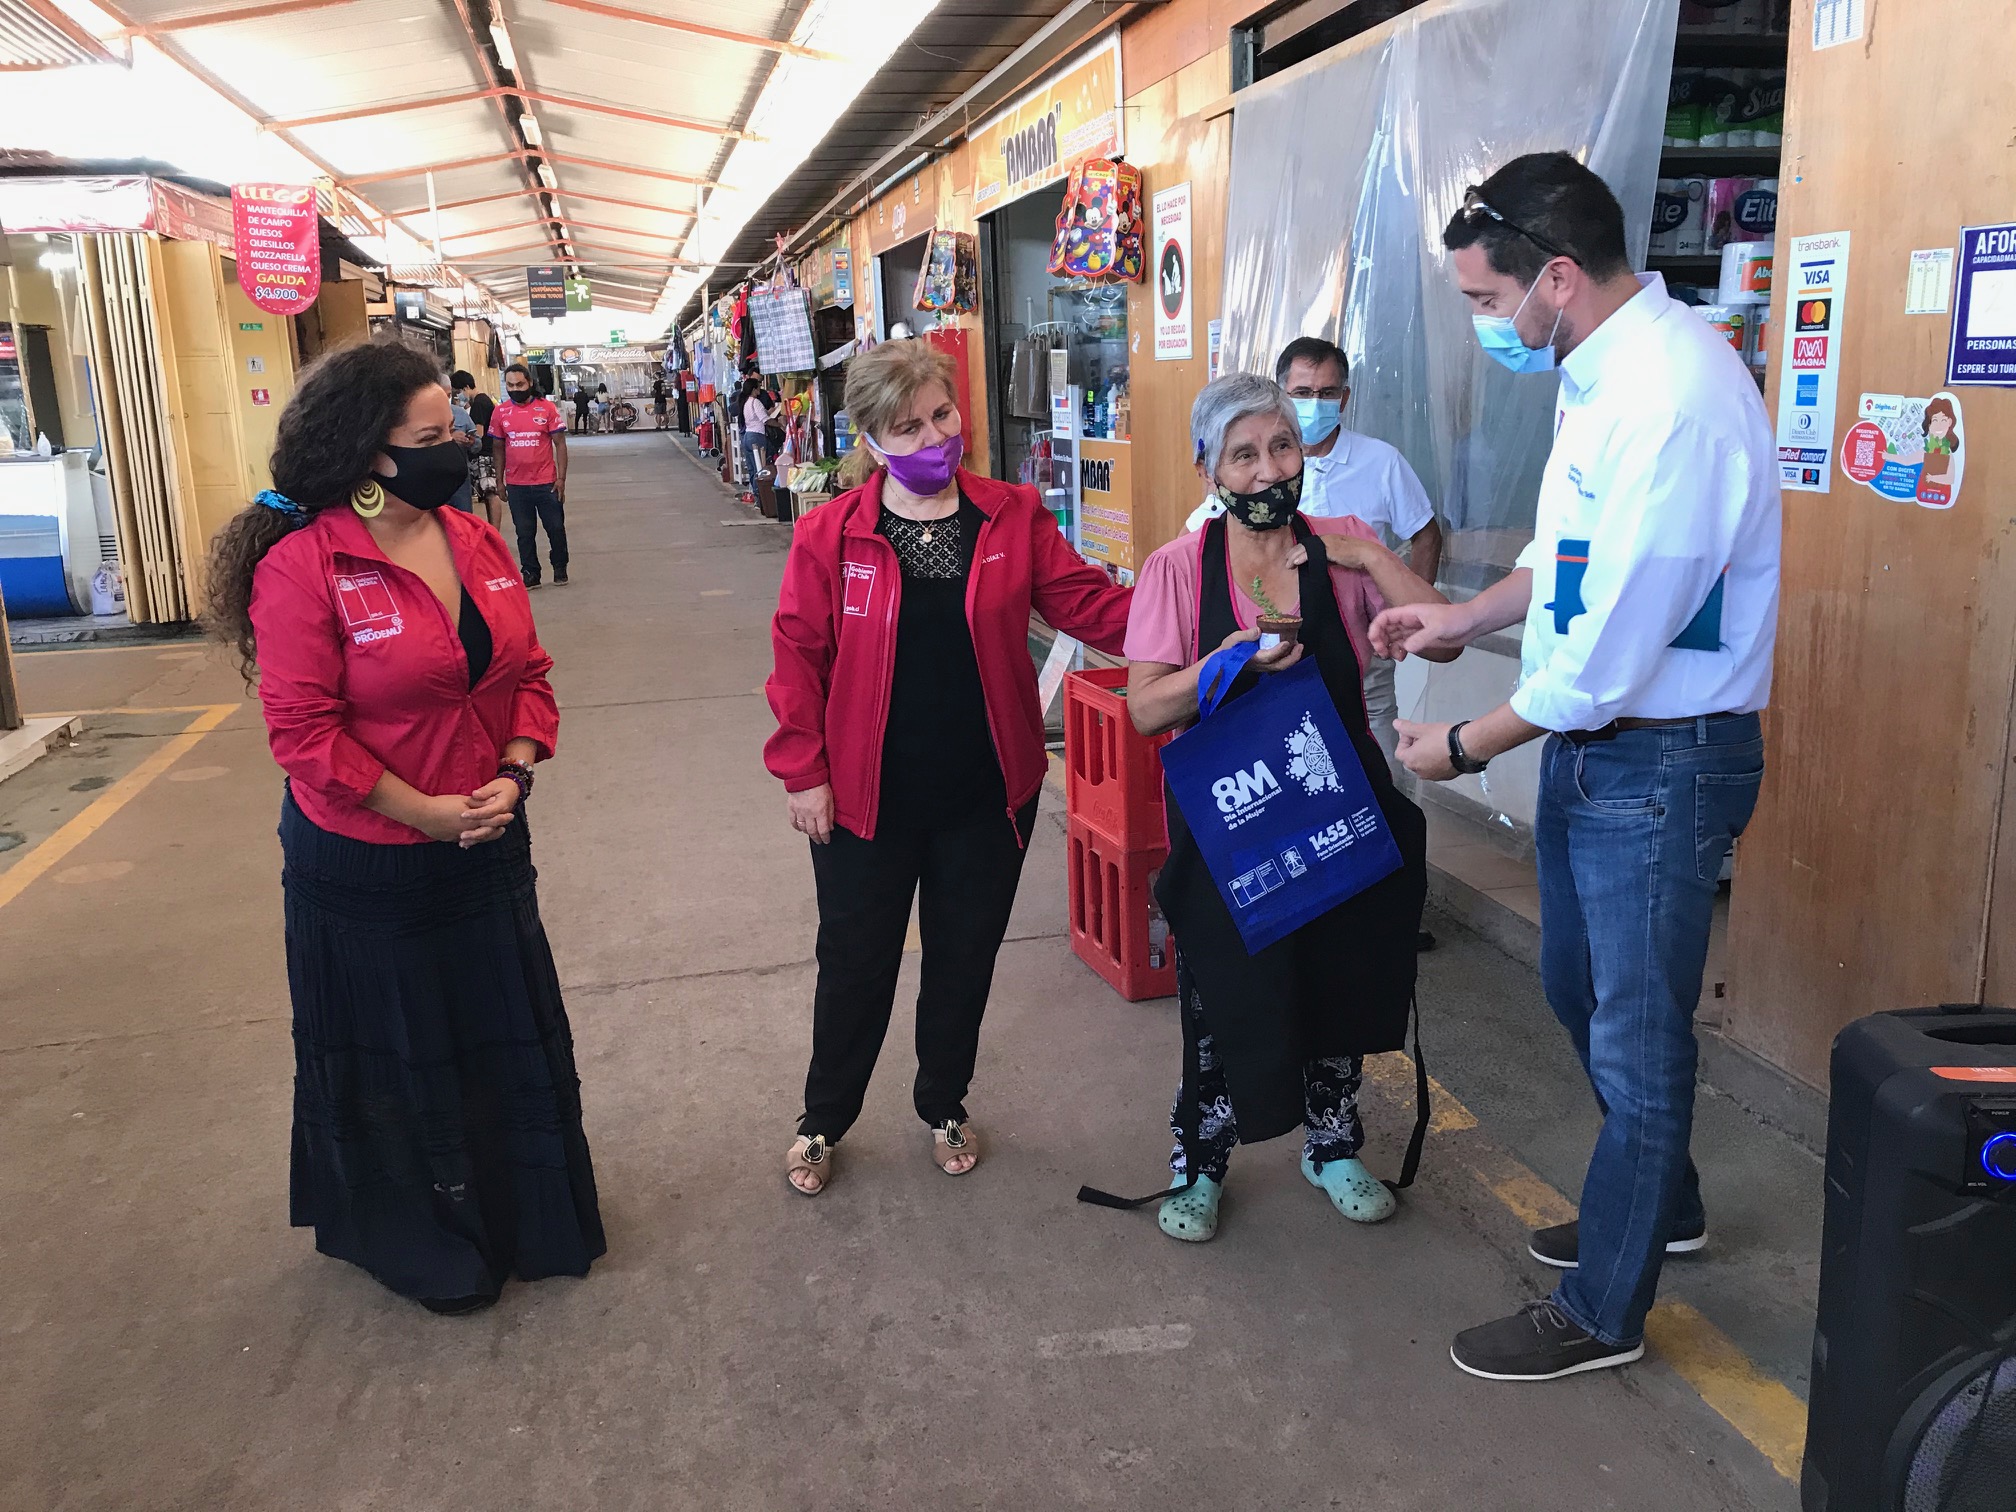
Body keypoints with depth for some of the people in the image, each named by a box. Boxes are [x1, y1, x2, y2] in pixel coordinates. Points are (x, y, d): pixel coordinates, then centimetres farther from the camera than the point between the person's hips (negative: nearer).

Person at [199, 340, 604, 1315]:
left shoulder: (476, 542, 2)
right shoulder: (301, 566, -17)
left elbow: (527, 674, 6)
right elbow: (304, 732, -19)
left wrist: (514, 774, -10)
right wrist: (427, 814, -18)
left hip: (486, 848, 6)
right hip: (366, 868, -5)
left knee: (509, 1038, 17)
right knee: (396, 1062, 14)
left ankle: (527, 1219, 41)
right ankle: (424, 1247, 38)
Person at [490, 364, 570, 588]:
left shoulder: (546, 408, -4)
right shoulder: (500, 412, 2)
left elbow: (560, 444, -2)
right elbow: (498, 448, 10)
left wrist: (561, 478, -7)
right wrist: (500, 482, 8)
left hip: (546, 483, -2)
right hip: (516, 485, 2)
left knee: (556, 528, 7)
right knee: (525, 532, 8)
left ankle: (560, 568, 26)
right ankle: (530, 573, 18)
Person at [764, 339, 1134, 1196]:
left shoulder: (1013, 519, -2)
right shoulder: (830, 535, -7)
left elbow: (1088, 604, -4)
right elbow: (799, 657, -5)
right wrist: (802, 771, -8)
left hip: (987, 795, 2)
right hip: (868, 797, -2)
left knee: (964, 959, 17)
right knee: (855, 964, 12)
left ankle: (944, 1108, 41)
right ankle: (824, 1122, 35)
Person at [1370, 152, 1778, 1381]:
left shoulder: (1671, 400, -27)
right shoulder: (1603, 372, 4)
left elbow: (1612, 654, -26)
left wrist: (1465, 746, -14)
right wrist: (1468, 616, 7)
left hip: (1660, 762, -9)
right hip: (1592, 744, 10)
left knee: (1636, 1037, 7)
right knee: (1583, 994, 24)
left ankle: (1604, 1313, 27)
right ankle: (1661, 1206, 48)